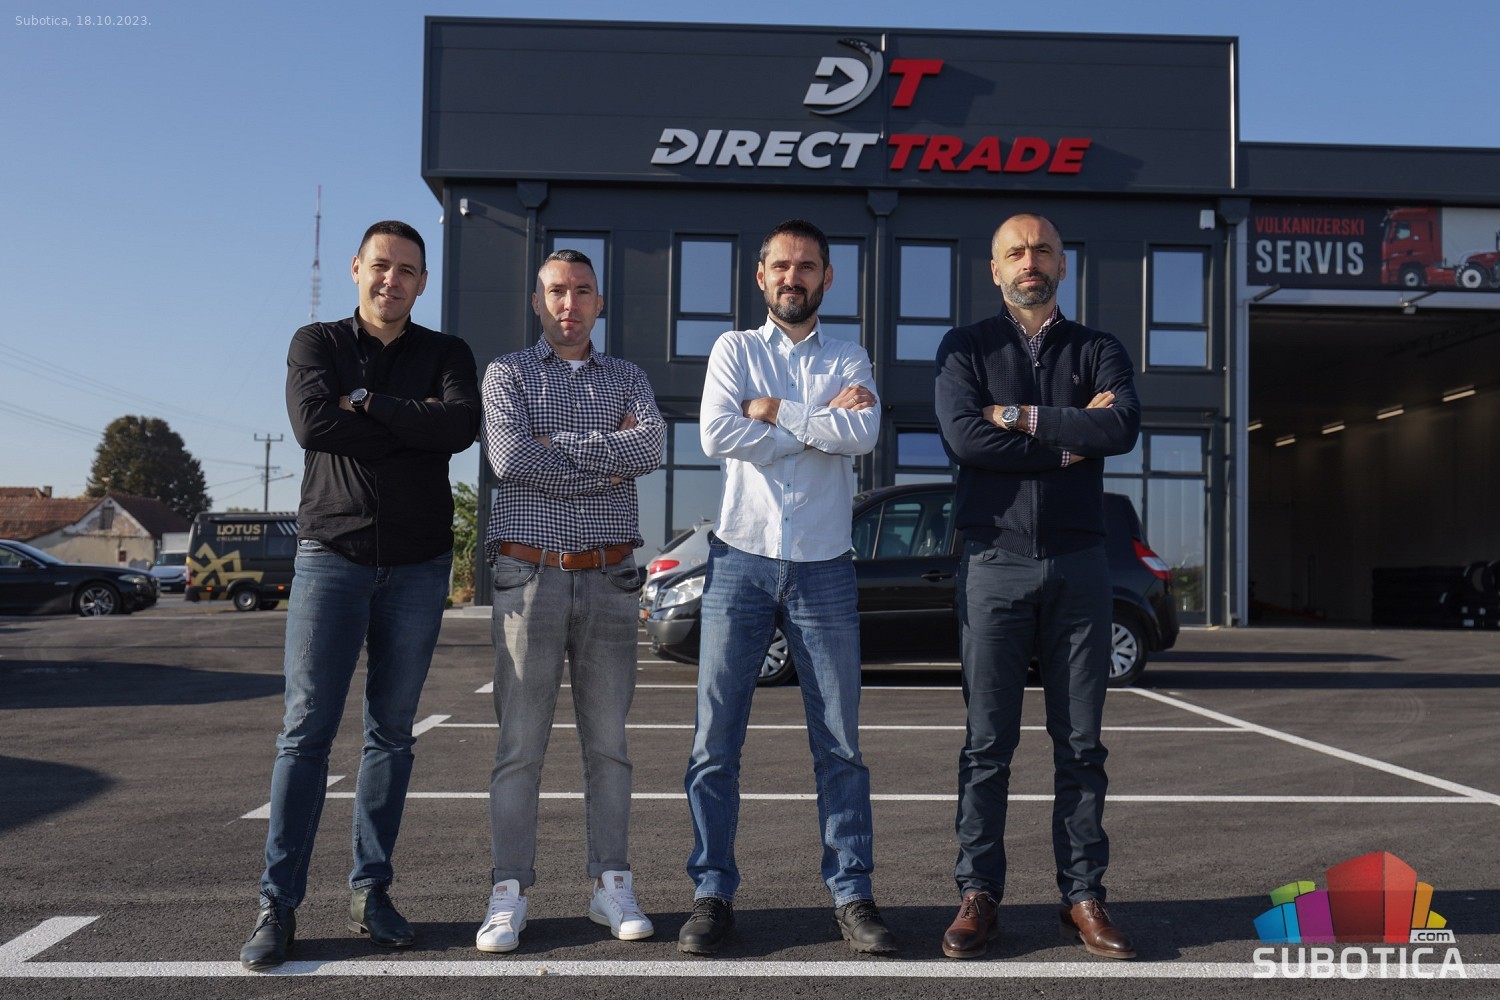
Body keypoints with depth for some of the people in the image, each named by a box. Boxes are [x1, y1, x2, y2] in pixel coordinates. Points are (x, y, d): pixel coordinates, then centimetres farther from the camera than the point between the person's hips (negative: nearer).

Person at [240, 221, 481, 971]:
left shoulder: (445, 354, 8)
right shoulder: (317, 343, 7)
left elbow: (462, 424, -13)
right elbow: (313, 423, -13)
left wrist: (367, 401, -12)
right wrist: (411, 427, -11)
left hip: (418, 564, 1)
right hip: (332, 552, -1)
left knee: (391, 732, 6)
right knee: (307, 728, -5)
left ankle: (370, 890, 15)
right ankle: (278, 903, 1)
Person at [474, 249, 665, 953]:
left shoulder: (627, 379, 14)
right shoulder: (509, 373, 8)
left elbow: (652, 447, -7)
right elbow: (510, 459, -11)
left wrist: (558, 446, -10)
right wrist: (607, 464, -8)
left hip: (608, 579, 2)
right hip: (530, 574, -2)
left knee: (607, 741, 7)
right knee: (520, 743, -1)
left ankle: (611, 886, 15)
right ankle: (509, 895, 7)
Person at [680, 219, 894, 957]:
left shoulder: (849, 361, 10)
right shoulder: (735, 349, 7)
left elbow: (865, 432, -11)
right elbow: (716, 434, -11)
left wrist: (777, 411, -11)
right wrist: (822, 424, -7)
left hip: (823, 568, 1)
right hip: (741, 560, 0)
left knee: (840, 744, 4)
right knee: (715, 742, 1)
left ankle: (852, 895, 14)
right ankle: (711, 895, 12)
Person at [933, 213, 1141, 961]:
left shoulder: (1097, 351, 10)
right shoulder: (966, 348, 6)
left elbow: (1123, 428, -11)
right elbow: (962, 437, -12)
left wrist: (1020, 417, -10)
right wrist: (1070, 440, -8)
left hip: (1077, 563, 2)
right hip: (995, 562, -1)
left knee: (1080, 743, 6)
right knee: (987, 742, 2)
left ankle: (1083, 897, 14)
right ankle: (978, 895, 10)